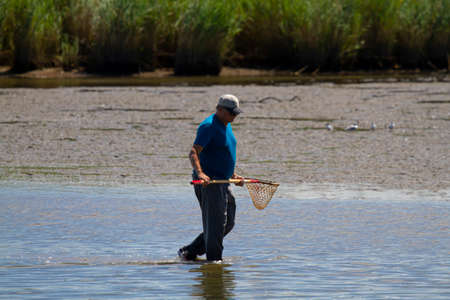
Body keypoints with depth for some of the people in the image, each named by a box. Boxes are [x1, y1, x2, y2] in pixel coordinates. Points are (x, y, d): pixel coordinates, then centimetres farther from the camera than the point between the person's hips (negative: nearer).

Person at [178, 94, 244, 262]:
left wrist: (233, 175, 23)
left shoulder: (226, 126, 15)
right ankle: (214, 260, -2)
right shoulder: (209, 127, -15)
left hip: (222, 182, 10)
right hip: (208, 182, -10)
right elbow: (193, 153, -25)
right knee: (215, 225, -8)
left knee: (227, 223, 12)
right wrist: (200, 173, -41)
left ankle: (189, 253, 18)